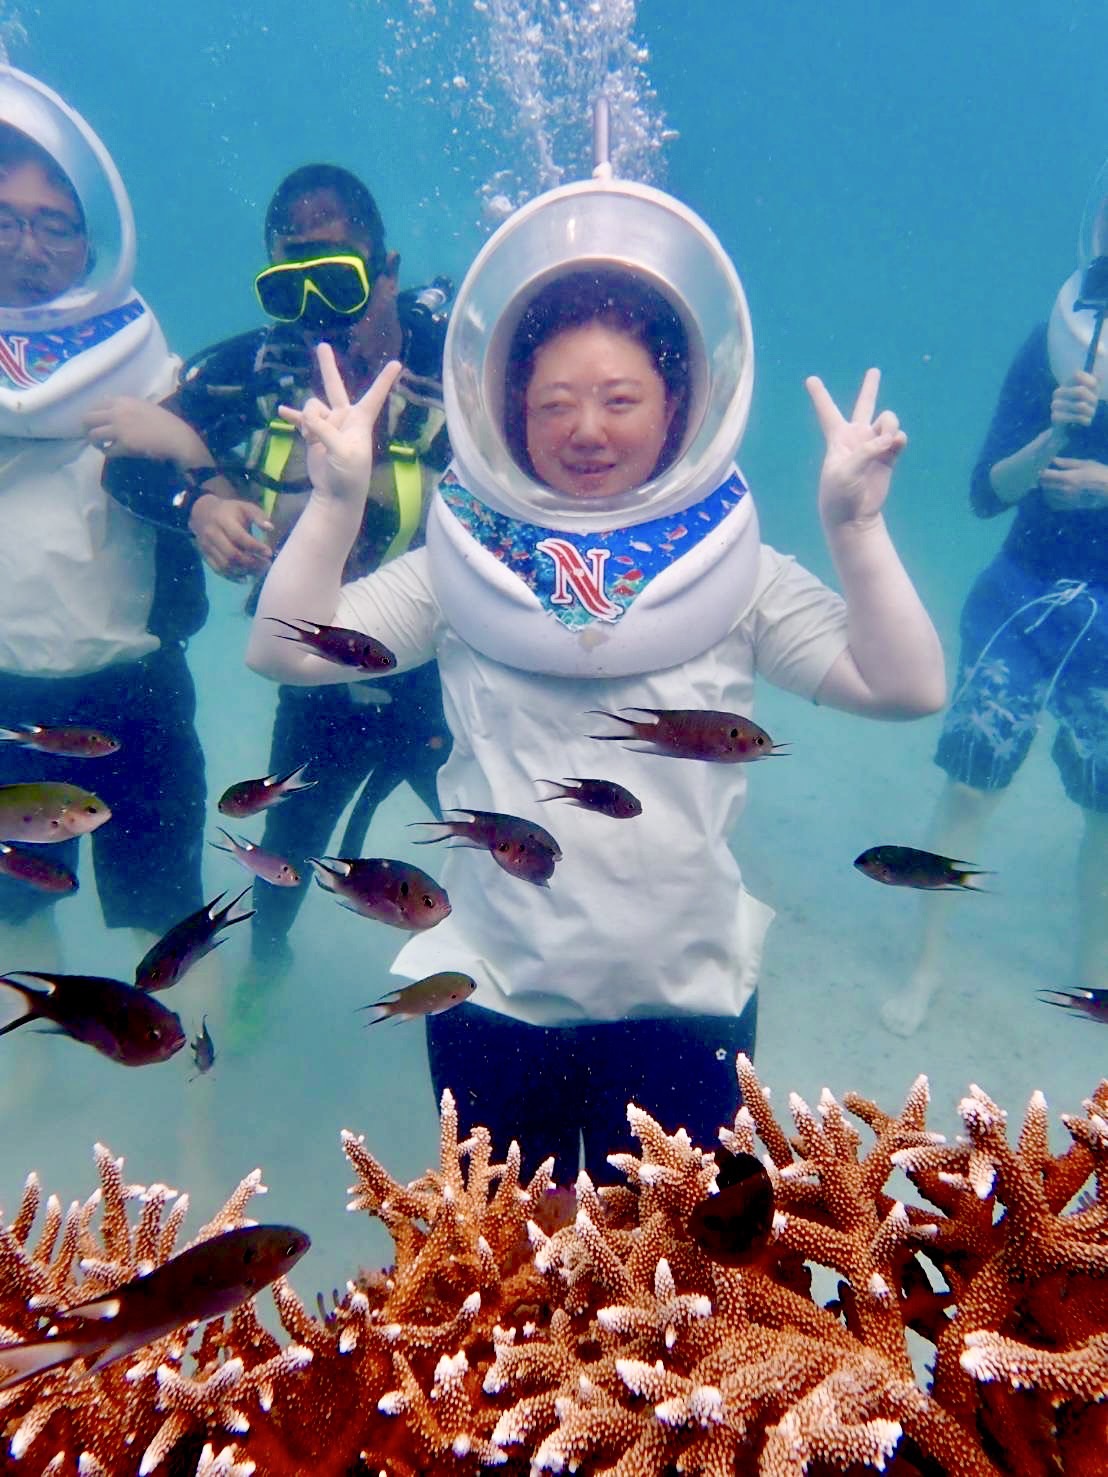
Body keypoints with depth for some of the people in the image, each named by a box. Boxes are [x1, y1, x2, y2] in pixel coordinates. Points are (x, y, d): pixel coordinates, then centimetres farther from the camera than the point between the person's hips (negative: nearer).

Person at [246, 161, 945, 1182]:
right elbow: (281, 651, -9)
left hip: (685, 995, 0)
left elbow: (907, 688, -11)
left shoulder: (737, 573, -4)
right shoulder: (462, 565, -4)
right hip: (492, 993, 1)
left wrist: (857, 527, -20)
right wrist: (336, 502, -19)